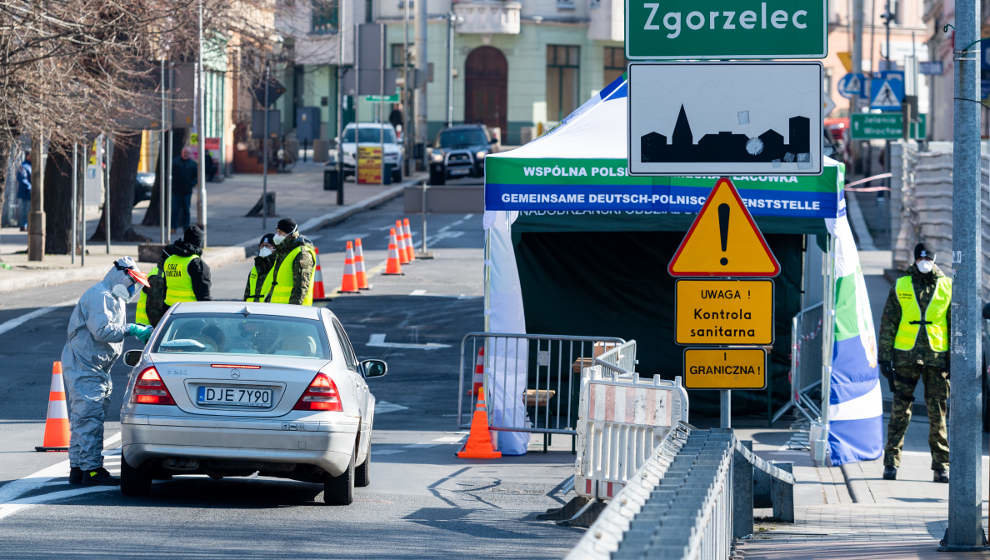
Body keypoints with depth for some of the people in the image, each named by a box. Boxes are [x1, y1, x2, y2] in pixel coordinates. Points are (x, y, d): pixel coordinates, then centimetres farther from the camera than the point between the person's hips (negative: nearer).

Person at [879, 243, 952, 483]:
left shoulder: (947, 288, 7)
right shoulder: (900, 286, 6)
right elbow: (888, 323, 8)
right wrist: (884, 357, 2)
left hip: (937, 356, 0)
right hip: (906, 357, 0)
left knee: (938, 413, 2)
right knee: (900, 411, 0)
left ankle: (941, 465, 7)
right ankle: (891, 462, 5)